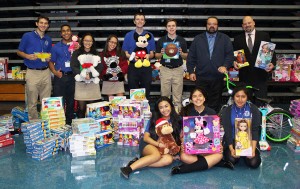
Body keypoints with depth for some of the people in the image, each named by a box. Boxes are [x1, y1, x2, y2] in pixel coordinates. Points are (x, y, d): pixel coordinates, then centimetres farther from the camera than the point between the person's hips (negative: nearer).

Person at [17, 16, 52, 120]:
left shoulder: (48, 39, 12)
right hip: (32, 72, -4)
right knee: (32, 102, 1)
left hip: (46, 72, 4)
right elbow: (19, 52, 4)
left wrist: (49, 58, -1)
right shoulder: (27, 36, -1)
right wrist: (28, 56, -16)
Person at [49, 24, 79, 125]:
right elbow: (51, 62, 10)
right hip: (60, 76, -1)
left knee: (71, 101, 9)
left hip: (72, 76, 1)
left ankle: (69, 122, 21)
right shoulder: (56, 47, 9)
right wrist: (54, 72, -7)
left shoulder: (76, 46, 8)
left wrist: (78, 50, -11)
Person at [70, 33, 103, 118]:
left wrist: (90, 75, -15)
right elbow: (73, 67, -3)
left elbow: (100, 67, 1)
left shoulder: (96, 54, 11)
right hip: (80, 83, -1)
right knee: (81, 107, -3)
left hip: (93, 83, 1)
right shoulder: (76, 53, 6)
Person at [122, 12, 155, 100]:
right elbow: (125, 53, 6)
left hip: (146, 67, 1)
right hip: (133, 67, 0)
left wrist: (149, 55, -14)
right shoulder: (128, 35, 6)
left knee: (146, 93, 5)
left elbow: (152, 53, 10)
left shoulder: (149, 35, 8)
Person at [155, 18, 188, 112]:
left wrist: (181, 53, -13)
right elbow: (156, 55, 9)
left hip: (178, 69, 0)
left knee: (177, 95, 2)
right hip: (165, 69, 0)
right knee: (165, 95, 4)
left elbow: (186, 57, 8)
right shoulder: (161, 40, 5)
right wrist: (161, 54, -12)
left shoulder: (182, 40, 5)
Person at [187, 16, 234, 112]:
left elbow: (230, 54, 3)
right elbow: (191, 56, 7)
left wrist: (225, 66, -13)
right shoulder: (198, 39, 9)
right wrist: (191, 71, 0)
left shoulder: (225, 39, 8)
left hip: (218, 77, 0)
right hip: (201, 76, 0)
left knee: (215, 103, 8)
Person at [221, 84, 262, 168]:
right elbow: (227, 132, -7)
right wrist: (232, 150, -20)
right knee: (232, 160, -25)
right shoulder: (227, 111, -4)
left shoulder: (253, 109, -4)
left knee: (254, 163, -20)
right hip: (232, 141, 0)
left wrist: (253, 149, -20)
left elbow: (255, 130, -8)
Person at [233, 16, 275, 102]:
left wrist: (272, 63, -10)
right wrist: (234, 62, -9)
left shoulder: (264, 36, 5)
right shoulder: (238, 39, 9)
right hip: (244, 75, 1)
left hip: (260, 75, -1)